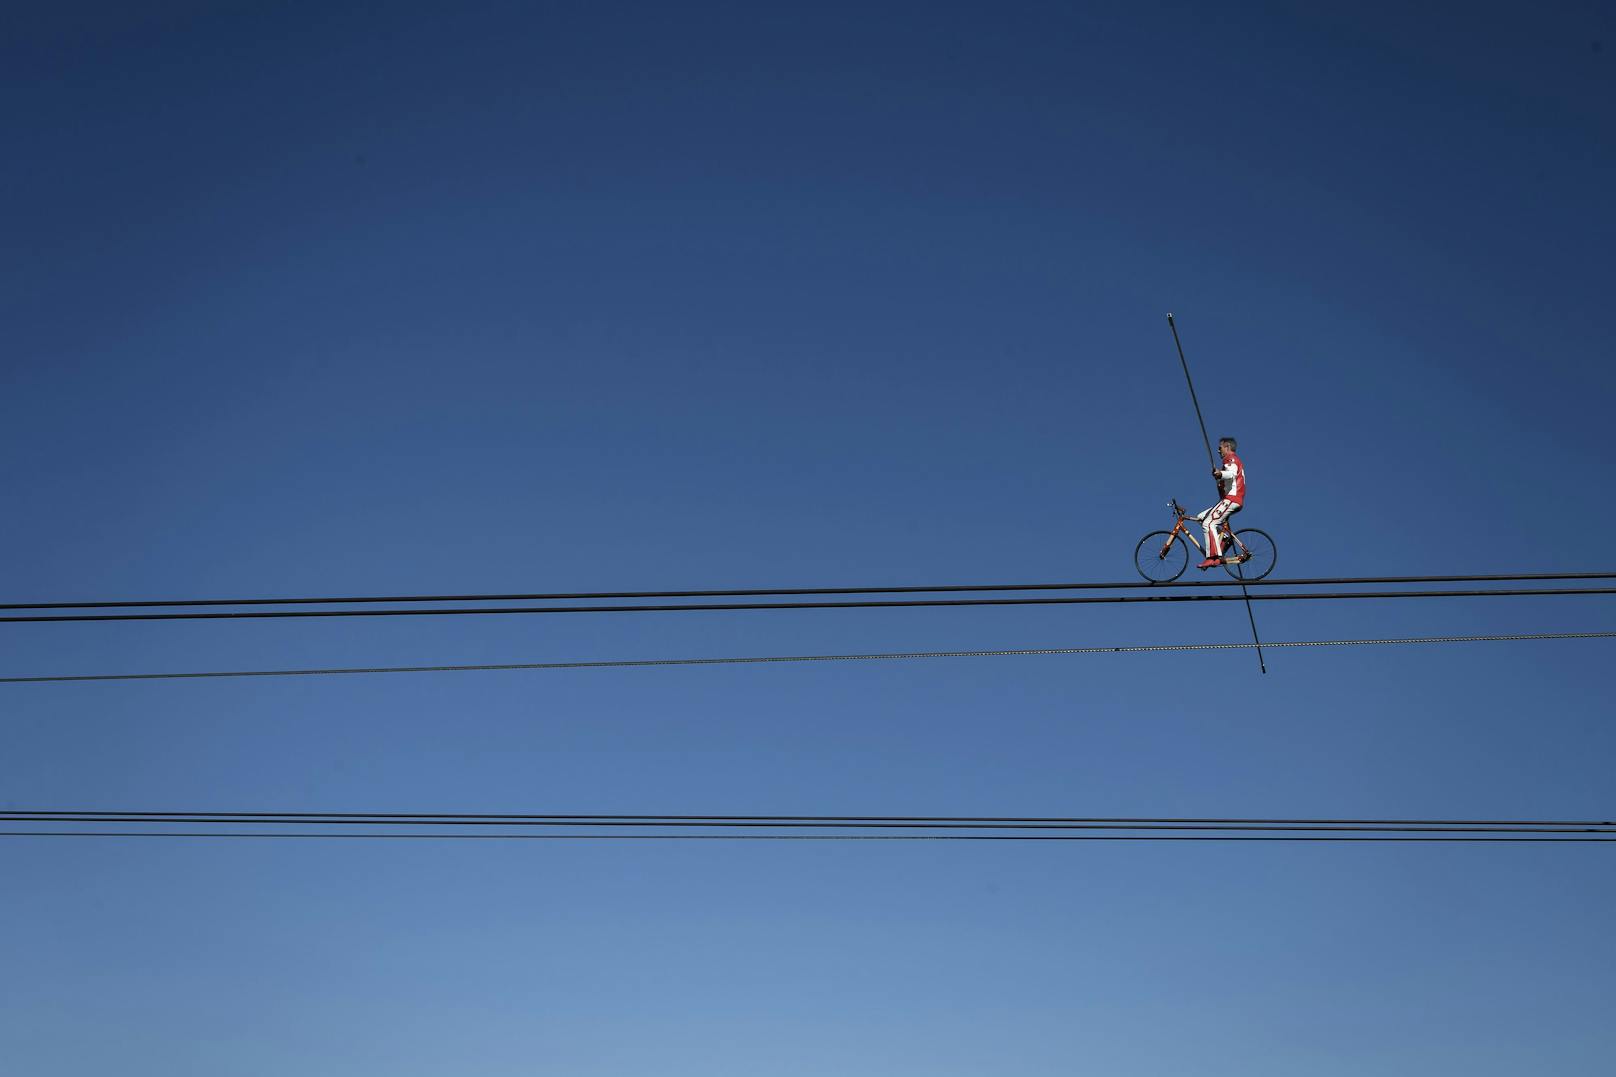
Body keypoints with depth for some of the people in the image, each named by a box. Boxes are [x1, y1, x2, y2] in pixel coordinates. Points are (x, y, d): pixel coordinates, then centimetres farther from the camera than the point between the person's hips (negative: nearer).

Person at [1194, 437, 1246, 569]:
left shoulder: (1231, 459, -4)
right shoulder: (1235, 461, 28)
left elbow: (1232, 473, -27)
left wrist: (1220, 474, -48)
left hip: (1230, 499, -10)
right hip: (1237, 501, 10)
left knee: (1208, 523, -21)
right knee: (1201, 517, 13)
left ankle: (1213, 557, -31)